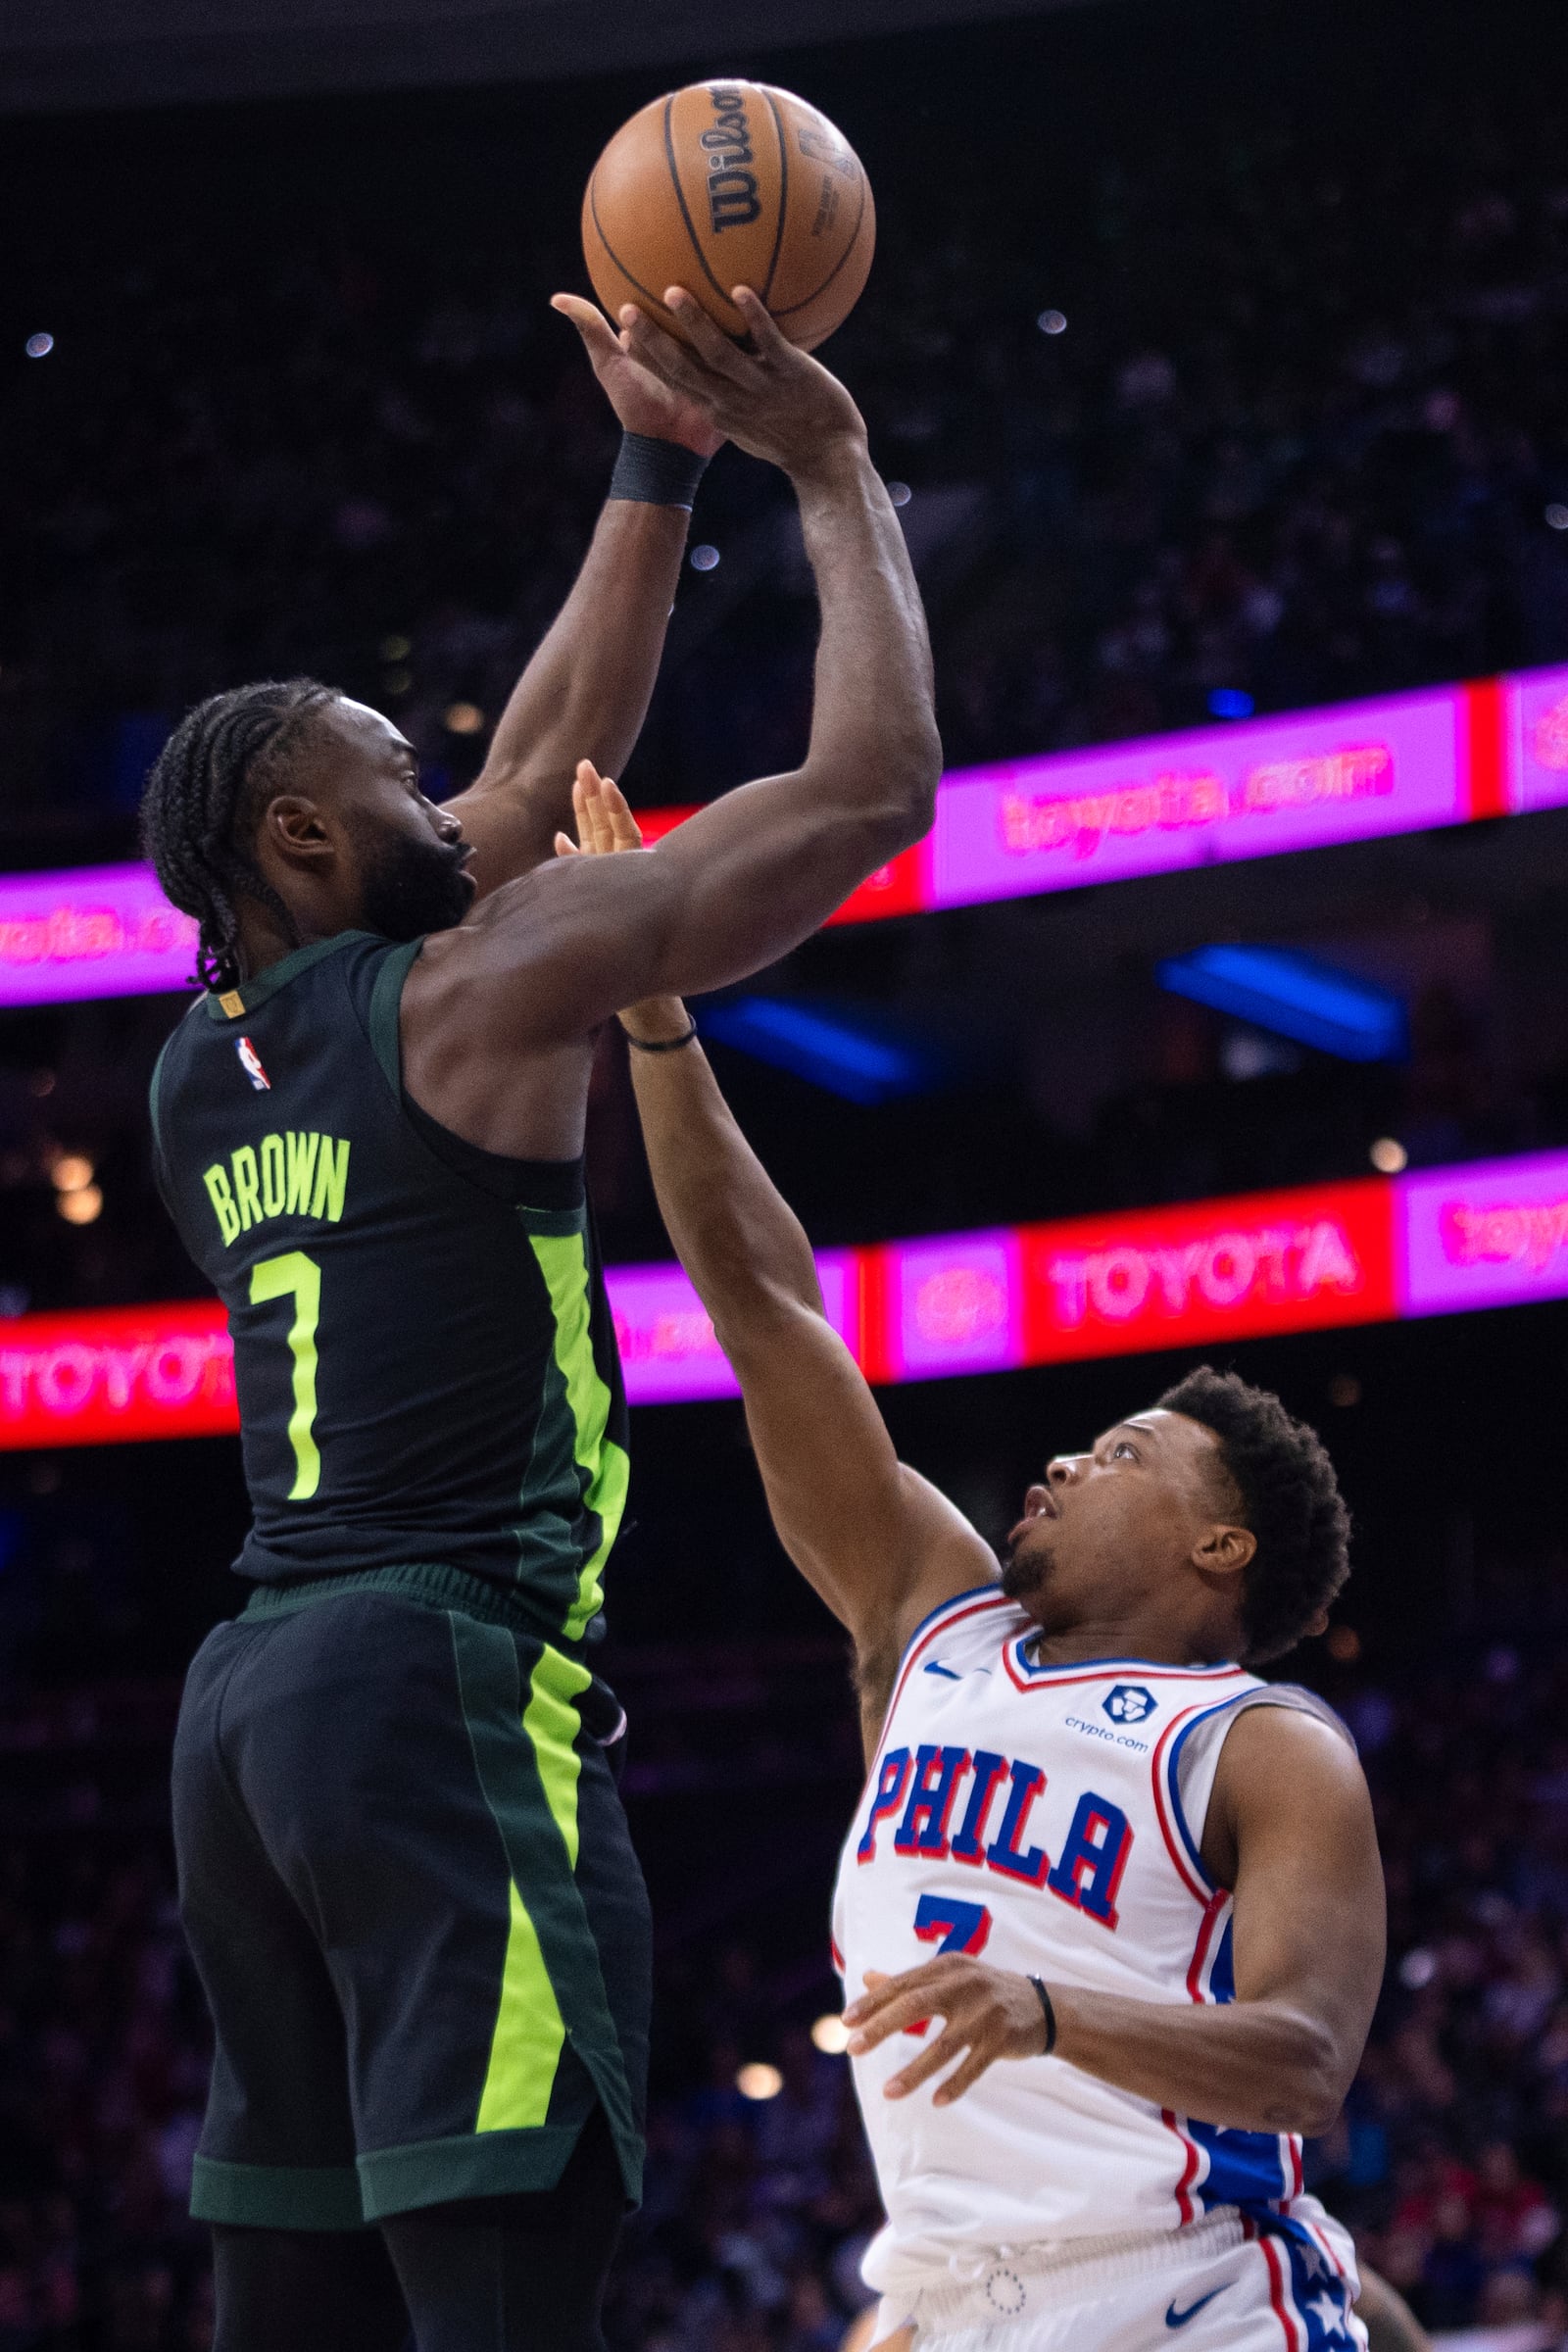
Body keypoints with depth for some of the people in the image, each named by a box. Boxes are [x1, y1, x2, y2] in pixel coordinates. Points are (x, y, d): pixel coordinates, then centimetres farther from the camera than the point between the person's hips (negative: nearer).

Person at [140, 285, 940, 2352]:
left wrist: (659, 470, 30)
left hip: (249, 1698, 9)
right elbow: (873, 786, -3)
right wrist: (834, 470, 8)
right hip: (448, 1679, -9)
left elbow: (552, 759, 29)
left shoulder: (204, 1067, 18)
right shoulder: (474, 991, -4)